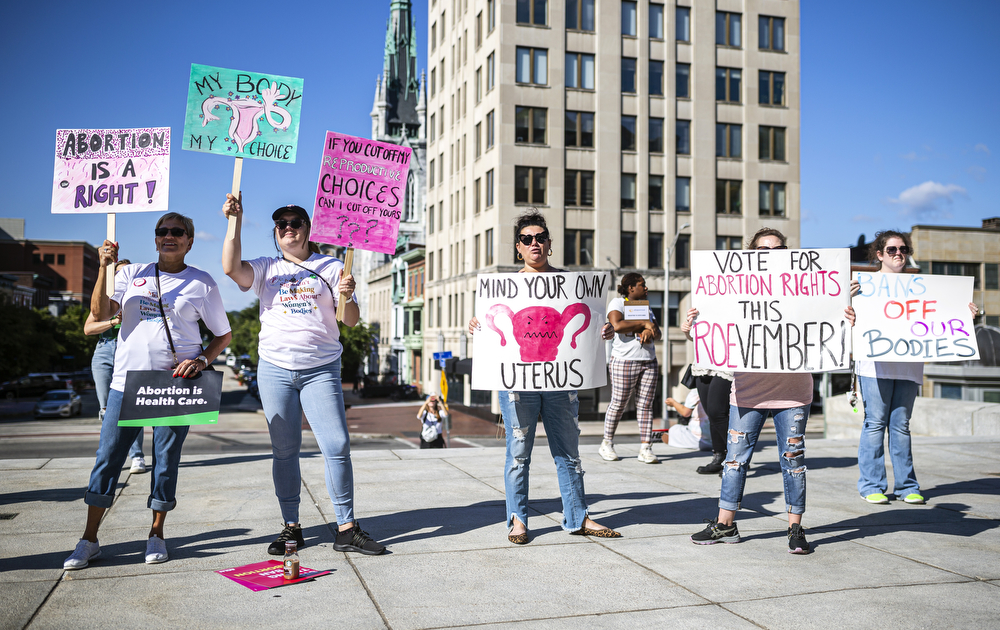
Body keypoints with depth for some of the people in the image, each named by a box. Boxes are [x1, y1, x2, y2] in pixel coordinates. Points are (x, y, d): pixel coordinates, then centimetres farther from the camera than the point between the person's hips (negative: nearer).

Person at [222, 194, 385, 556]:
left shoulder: (331, 268, 9)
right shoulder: (266, 269, 12)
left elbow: (351, 321, 3)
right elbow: (231, 268, -8)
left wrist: (347, 297, -18)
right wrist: (235, 223, -11)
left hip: (321, 370, -1)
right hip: (275, 368, 1)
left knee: (337, 445, -8)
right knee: (284, 450, 4)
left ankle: (346, 529, -1)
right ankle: (291, 527, 13)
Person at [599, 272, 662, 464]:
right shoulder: (617, 303, -1)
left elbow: (657, 333, 12)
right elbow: (617, 325, -21)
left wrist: (650, 331, -11)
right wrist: (644, 323, -14)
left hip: (649, 362, 6)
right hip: (624, 362, -6)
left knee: (645, 405, 2)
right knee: (618, 404, 0)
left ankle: (645, 449, 3)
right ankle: (606, 444, 15)